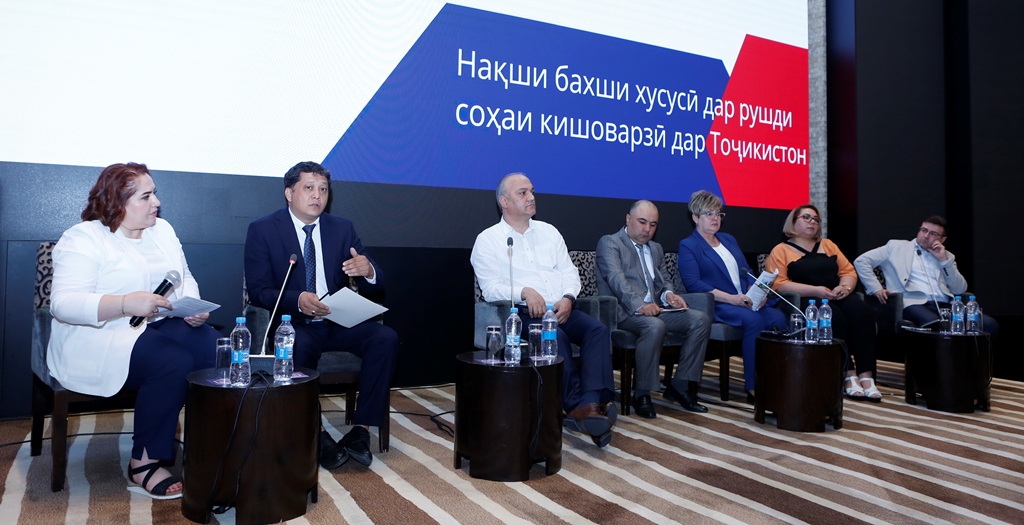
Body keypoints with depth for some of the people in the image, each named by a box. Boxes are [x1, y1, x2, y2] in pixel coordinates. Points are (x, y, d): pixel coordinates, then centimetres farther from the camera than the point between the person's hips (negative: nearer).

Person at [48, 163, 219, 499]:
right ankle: (143, 465, -18)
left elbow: (185, 279, 17)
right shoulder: (83, 239, -7)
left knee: (218, 351, -24)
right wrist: (126, 304, -32)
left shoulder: (162, 230, 15)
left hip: (162, 325, 6)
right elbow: (63, 304, -17)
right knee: (175, 361, -33)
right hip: (101, 338, -6)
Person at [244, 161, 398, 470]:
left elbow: (376, 286, 4)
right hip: (292, 323, -3)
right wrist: (298, 300, -29)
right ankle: (316, 434, -19)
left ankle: (361, 429, -18)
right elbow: (258, 291, -9)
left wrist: (368, 271, -22)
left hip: (339, 322, 4)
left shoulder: (342, 228, 9)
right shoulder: (262, 230, 0)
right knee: (299, 348, -37)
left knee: (386, 338, -24)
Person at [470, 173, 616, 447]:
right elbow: (491, 288, -5)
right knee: (557, 337, -35)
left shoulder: (548, 231, 20)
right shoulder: (488, 239, 5)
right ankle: (578, 405, -28)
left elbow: (569, 272, 15)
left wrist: (567, 298, -6)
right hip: (522, 313, -4)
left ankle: (590, 403, -36)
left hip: (561, 310, 5)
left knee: (598, 329, -24)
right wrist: (525, 292, -22)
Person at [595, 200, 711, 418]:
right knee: (654, 326, -37)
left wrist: (668, 294, -4)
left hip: (655, 309, 8)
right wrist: (639, 305, -32)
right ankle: (642, 394, -21)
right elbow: (616, 279, -15)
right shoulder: (609, 243, 1)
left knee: (700, 319, -13)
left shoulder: (656, 249, 26)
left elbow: (665, 280, 23)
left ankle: (680, 386, -8)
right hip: (624, 312, -7)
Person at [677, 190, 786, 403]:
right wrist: (732, 298, -20)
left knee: (778, 318, -23)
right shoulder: (688, 246, 2)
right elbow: (693, 284, -11)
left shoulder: (729, 240, 24)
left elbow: (746, 272, 20)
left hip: (745, 302, 6)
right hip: (715, 306, -6)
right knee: (753, 320, -33)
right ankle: (753, 387, -29)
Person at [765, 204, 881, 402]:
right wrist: (815, 290, -16)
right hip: (806, 301, -5)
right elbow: (778, 284, -7)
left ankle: (866, 376, -29)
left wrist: (846, 286, -6)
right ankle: (848, 376, -26)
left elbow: (849, 271, 18)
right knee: (834, 316, -34)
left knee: (861, 311, -27)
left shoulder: (828, 245, 25)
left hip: (839, 296, 5)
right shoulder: (781, 251, 7)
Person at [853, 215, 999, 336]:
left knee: (990, 324, -21)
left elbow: (960, 290, 16)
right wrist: (875, 289, -2)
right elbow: (861, 261, 10)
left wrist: (944, 260, 6)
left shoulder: (946, 256, 27)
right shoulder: (897, 247, 17)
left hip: (945, 307, 5)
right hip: (914, 304, -5)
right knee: (935, 326, -39)